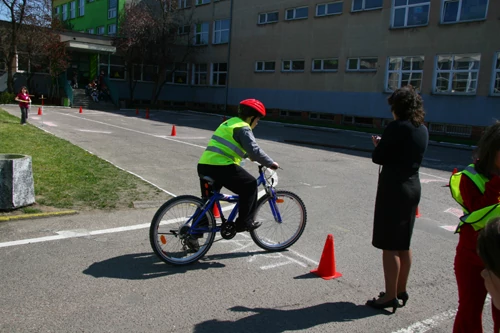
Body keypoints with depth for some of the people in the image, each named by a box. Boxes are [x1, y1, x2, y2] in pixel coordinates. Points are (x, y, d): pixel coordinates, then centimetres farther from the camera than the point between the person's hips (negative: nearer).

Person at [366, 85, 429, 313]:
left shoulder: (397, 127, -15)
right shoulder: (423, 130, 9)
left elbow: (378, 158, -13)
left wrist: (378, 145, 7)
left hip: (394, 188, -8)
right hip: (413, 187, 9)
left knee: (389, 246, 0)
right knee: (403, 245, 17)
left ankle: (390, 296, 7)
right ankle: (401, 290, 29)